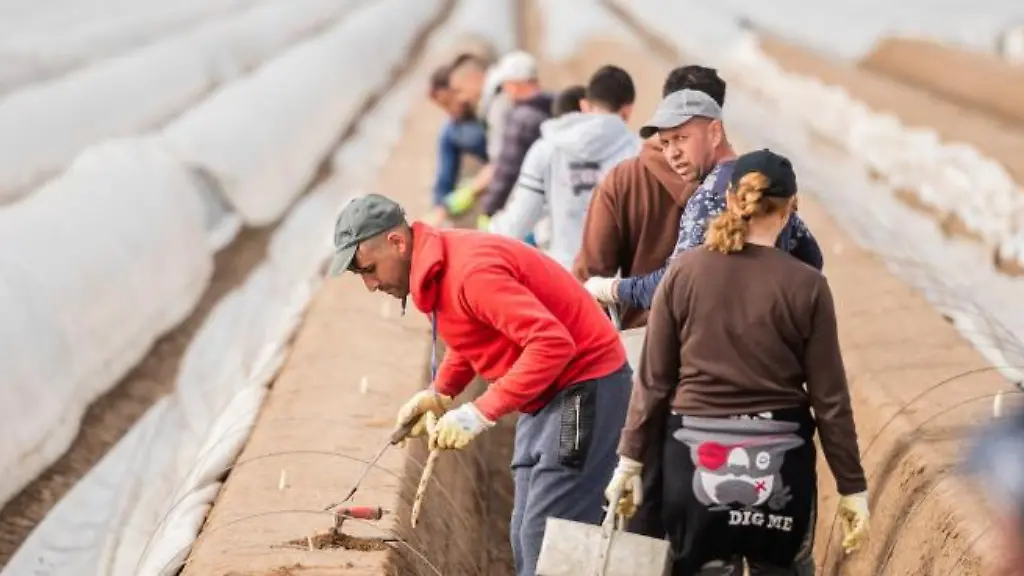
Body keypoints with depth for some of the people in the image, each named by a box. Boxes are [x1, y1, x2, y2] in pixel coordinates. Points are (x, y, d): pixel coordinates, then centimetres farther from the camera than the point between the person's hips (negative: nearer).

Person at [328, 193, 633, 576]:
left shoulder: (469, 270, -25)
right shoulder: (434, 270, 5)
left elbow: (553, 343, -31)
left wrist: (480, 413, -30)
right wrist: (440, 393, 4)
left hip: (584, 387, -10)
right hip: (546, 391, 10)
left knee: (547, 540, -12)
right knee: (526, 537, 12)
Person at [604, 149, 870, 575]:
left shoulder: (685, 272, -3)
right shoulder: (806, 286, -6)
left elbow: (653, 379, -1)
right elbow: (829, 399, -4)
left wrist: (630, 459, 8)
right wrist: (851, 488, 3)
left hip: (697, 453, 1)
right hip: (778, 458, -1)